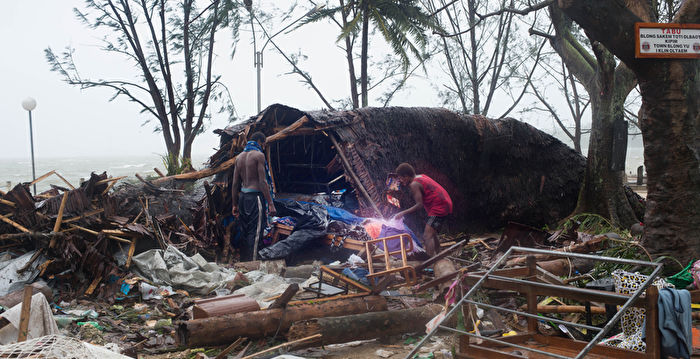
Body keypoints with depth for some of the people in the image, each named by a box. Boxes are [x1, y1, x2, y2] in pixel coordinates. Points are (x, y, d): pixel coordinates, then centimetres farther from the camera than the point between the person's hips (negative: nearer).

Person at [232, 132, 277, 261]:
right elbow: (263, 181, -14)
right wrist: (270, 204, -14)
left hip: (243, 196, 7)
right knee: (255, 232, -6)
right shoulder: (259, 155, -7)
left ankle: (243, 262, 19)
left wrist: (235, 204, 19)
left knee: (244, 231, 13)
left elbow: (235, 183, 14)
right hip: (255, 196, -7)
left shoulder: (239, 156, 13)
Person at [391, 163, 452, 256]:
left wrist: (403, 213, -15)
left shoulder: (414, 184, -13)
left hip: (439, 207, -10)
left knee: (427, 236, -16)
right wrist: (403, 184, 18)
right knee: (432, 234, 22)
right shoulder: (421, 176, 15)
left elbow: (419, 205, -18)